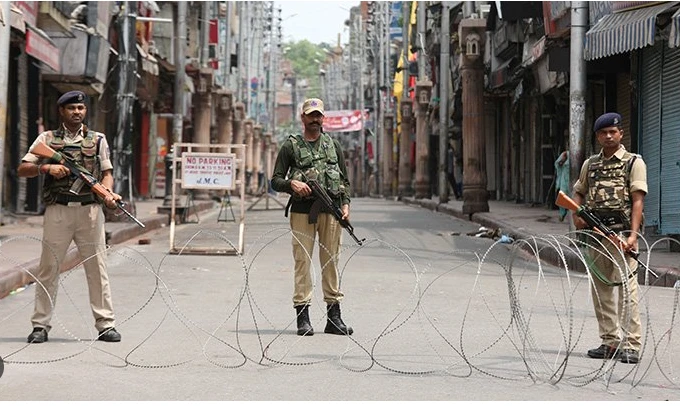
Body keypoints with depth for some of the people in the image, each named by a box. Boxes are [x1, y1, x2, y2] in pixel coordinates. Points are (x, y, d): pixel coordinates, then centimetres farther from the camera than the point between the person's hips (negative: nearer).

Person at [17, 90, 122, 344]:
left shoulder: (98, 140, 13)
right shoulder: (47, 139, 10)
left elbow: (106, 173, 10)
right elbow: (22, 170, 5)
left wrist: (108, 193, -10)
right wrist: (46, 167, -13)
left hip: (90, 209, 1)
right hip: (58, 209, 0)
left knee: (97, 267, 0)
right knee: (49, 268, 0)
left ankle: (106, 324, 3)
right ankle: (40, 325, 5)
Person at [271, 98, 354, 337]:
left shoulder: (333, 145, 16)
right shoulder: (291, 146, 7)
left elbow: (344, 180, 18)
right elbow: (275, 181, 6)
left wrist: (345, 204, 3)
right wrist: (292, 184, -14)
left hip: (331, 211, 2)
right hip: (302, 211, -2)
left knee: (331, 261, 4)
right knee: (303, 261, -5)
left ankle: (334, 317, 7)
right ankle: (302, 316, -2)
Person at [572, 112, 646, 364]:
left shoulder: (634, 163, 2)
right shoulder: (590, 164, 16)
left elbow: (638, 200, -6)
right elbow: (578, 192, 26)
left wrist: (633, 234, -16)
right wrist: (577, 216, 4)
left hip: (622, 233, -6)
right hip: (595, 233, 6)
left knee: (626, 288, -11)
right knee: (600, 289, 7)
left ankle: (632, 345, -11)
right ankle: (610, 342, 14)